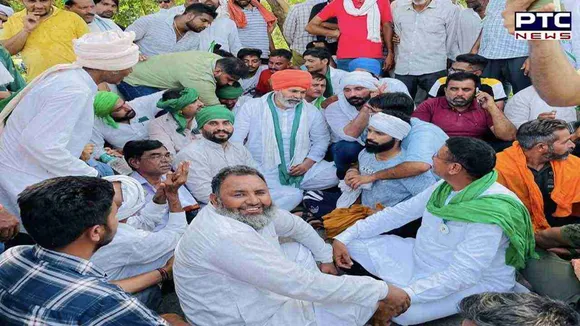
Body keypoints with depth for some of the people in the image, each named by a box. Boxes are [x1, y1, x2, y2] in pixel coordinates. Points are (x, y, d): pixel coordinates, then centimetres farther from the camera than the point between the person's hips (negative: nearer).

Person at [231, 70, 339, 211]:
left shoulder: (312, 112, 5)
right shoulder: (252, 107, -2)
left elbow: (321, 140, 9)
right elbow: (236, 139, -3)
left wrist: (308, 163, -8)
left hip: (300, 166, 4)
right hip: (264, 168, -4)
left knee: (333, 175, -17)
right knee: (290, 196, -29)